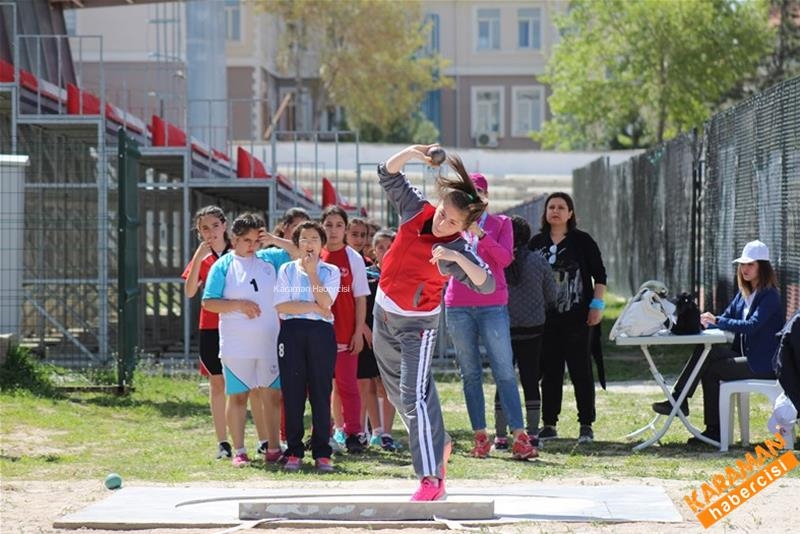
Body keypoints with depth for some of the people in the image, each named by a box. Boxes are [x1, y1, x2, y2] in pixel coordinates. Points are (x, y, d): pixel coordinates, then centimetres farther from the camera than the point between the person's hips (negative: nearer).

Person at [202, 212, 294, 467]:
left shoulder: (269, 259, 8)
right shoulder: (223, 265, 0)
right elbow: (208, 302, -2)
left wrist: (275, 241, -3)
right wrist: (238, 305, -15)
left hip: (269, 343, 3)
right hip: (236, 346, -3)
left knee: (272, 395, 6)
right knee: (237, 396, 1)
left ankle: (274, 448, 14)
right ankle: (239, 450, 7)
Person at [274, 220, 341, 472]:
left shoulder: (330, 272, 10)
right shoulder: (287, 270, 12)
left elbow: (325, 302, -6)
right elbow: (281, 305, -1)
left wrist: (312, 272, -5)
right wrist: (314, 307, -6)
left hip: (321, 332, -1)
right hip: (292, 331, 1)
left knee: (321, 392, -2)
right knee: (292, 392, -1)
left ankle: (322, 453, 1)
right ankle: (294, 452, 4)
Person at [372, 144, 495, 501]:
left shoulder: (459, 251, -23)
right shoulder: (416, 211, -9)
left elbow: (486, 284, -36)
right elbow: (388, 174, -4)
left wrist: (457, 258, -49)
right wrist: (410, 154, -23)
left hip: (417, 324, -6)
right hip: (384, 314, 6)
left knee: (414, 396, -16)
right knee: (398, 393, 18)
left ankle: (431, 478, -18)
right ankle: (437, 444, 39)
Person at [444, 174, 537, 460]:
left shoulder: (501, 223, 7)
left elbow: (505, 258, -7)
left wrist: (480, 233, -18)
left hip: (492, 304, -2)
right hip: (458, 305, 2)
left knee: (505, 371, -9)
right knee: (470, 373, 2)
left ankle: (520, 437, -13)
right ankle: (480, 437, 5)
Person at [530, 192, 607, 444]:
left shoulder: (582, 241, 0)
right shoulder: (536, 243, 9)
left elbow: (599, 275, 2)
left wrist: (597, 305, -6)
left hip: (577, 318, -3)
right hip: (546, 317, 3)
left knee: (580, 370, -2)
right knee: (550, 371, 6)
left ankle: (586, 425, 1)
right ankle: (549, 424, 13)